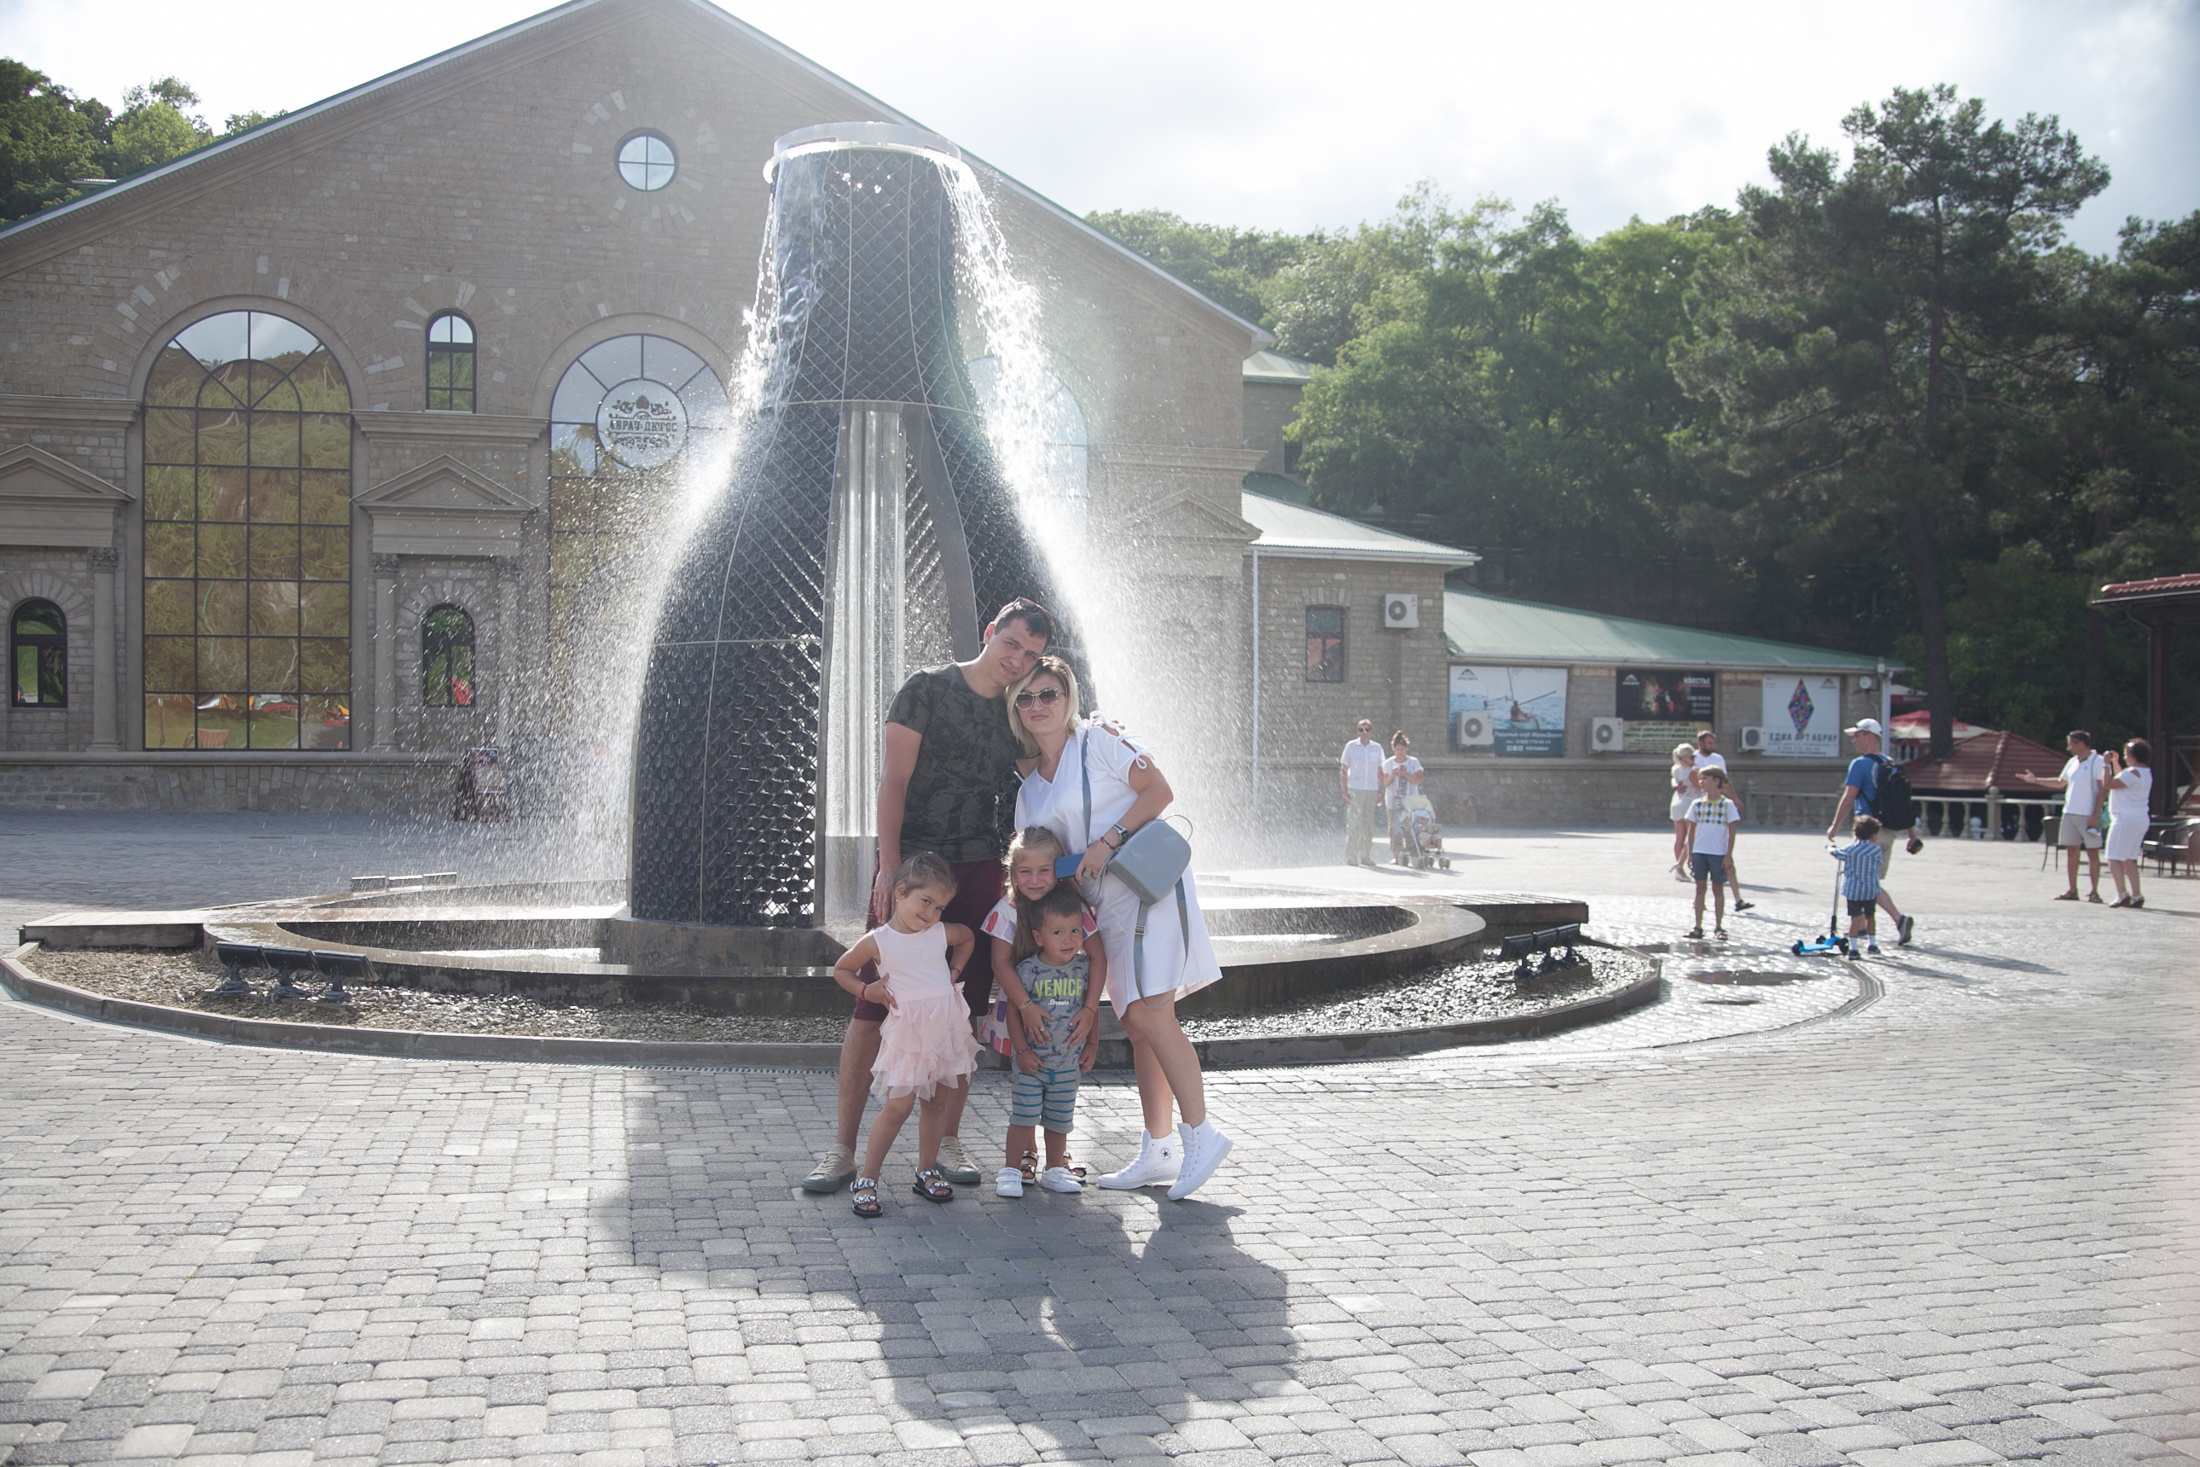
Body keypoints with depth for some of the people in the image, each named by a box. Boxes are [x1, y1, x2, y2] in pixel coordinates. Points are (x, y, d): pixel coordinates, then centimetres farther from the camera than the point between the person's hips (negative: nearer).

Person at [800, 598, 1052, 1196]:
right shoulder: (928, 688, -1)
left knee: (963, 1009, 4)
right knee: (872, 1005, -6)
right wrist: (889, 866, -14)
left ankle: (948, 1142, 14)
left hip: (979, 873, 4)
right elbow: (893, 779, -6)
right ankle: (843, 1148, 0)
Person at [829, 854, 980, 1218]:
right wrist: (866, 990, -5)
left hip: (946, 1025, 5)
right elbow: (841, 970, 9)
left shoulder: (942, 933, 7)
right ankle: (866, 1180, -1)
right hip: (906, 1028, -4)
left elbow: (968, 937, 29)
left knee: (936, 1102, 10)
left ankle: (926, 1171, 23)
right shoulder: (877, 942, -3)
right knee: (899, 1105, -10)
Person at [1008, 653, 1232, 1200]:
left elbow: (1159, 791, -8)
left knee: (1150, 1013, -17)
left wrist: (1107, 841, -16)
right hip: (1099, 904, 7)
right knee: (1136, 1024, 6)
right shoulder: (1029, 783, 17)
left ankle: (1200, 1132, -11)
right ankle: (1159, 1150, 9)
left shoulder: (1098, 740, -1)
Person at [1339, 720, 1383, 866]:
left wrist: (1381, 792, 8)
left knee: (1369, 825, 5)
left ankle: (1366, 856, 12)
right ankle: (1351, 857, -5)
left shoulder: (1377, 748, 11)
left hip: (1371, 791, 3)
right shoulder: (1351, 746, 2)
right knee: (1354, 824, -8)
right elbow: (1343, 771, 2)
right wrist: (1345, 792, -6)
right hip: (1355, 789, -3)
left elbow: (1380, 772, 17)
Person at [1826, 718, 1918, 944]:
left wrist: (1835, 826, -5)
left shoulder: (1860, 764, -10)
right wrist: (1912, 833, 14)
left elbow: (1848, 798, -14)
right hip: (1889, 830, 8)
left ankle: (1900, 919, -20)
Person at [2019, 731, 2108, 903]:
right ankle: (2072, 890, 13)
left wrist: (2095, 814, -18)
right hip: (2070, 813, 7)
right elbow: (2060, 782, 29)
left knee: (2092, 852, -3)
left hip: (2088, 816, -7)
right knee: (2071, 851, 7)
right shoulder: (2072, 762, 15)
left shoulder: (2099, 762, -8)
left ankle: (2094, 892, 0)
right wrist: (2035, 780, 26)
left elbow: (2103, 789, -12)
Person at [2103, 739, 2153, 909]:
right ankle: (2137, 895, 17)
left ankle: (2122, 894, -21)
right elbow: (2122, 780, 29)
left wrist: (2106, 764, -8)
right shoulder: (2145, 772, 14)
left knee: (2114, 858, -10)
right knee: (2129, 859, 18)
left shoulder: (2133, 772, -16)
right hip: (2141, 818, 10)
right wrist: (2115, 762, 24)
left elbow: (2110, 784, -17)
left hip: (2126, 818, -10)